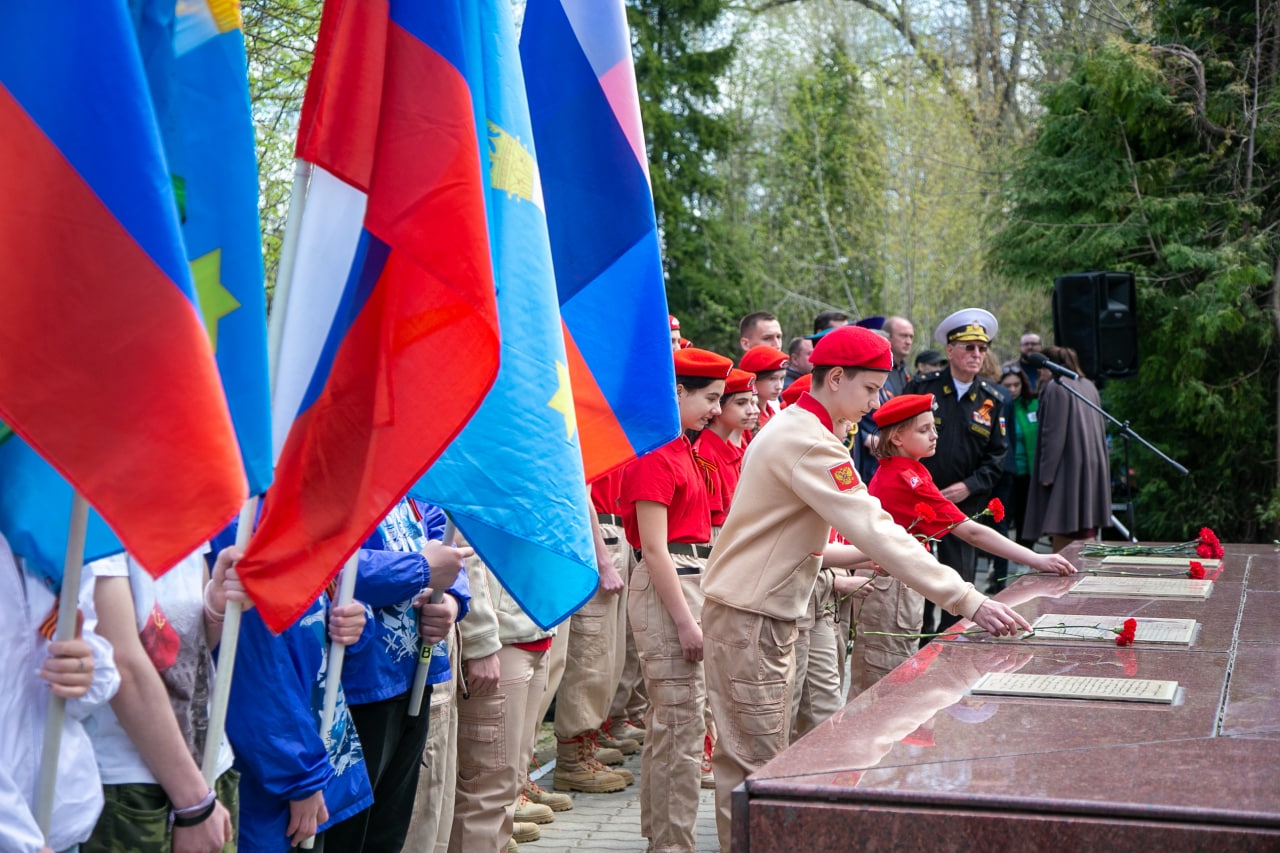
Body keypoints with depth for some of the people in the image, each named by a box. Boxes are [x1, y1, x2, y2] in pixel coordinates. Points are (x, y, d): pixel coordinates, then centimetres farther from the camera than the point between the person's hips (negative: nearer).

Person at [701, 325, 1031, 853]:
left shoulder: (792, 428, 12)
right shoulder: (809, 444, -21)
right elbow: (877, 531, -28)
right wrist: (968, 602, -30)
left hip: (768, 614, 10)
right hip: (748, 617, -10)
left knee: (766, 753, 14)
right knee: (753, 758, -5)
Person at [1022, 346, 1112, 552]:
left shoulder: (1055, 387, -11)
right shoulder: (1089, 386, 15)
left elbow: (1053, 434, -16)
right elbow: (1100, 429, 19)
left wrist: (1046, 472, -14)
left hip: (1068, 467, -8)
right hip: (1092, 468, 8)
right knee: (1086, 534, 10)